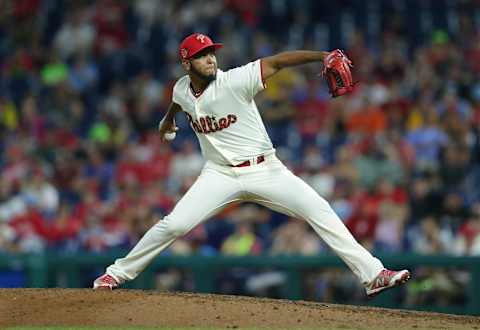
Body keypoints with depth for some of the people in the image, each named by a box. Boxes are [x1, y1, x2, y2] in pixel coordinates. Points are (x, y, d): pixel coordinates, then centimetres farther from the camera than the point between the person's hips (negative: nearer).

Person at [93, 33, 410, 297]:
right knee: (174, 225, -10)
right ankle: (119, 272, 8)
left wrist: (322, 56, -40)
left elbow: (277, 61, -27)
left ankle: (373, 274, -14)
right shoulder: (182, 89, -2)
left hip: (265, 170, -2)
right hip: (220, 175, 2)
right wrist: (168, 119, 47)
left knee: (320, 211, -15)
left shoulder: (234, 81, -17)